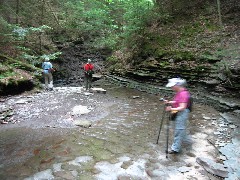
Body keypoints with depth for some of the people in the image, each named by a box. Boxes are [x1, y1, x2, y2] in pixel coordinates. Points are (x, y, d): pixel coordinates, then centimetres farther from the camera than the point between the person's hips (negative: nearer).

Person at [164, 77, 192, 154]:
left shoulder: (183, 94, -25)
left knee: (179, 130, 0)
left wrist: (171, 109, -37)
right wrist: (169, 102, 3)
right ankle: (186, 140, 45)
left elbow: (182, 107, -28)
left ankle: (175, 148, 10)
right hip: (178, 113, 10)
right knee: (181, 129, 24)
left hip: (182, 113, -10)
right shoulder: (179, 92, 5)